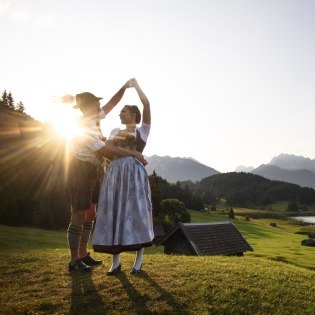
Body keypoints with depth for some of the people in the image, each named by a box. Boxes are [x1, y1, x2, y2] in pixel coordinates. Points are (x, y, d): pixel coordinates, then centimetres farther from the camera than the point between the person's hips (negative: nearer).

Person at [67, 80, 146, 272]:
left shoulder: (93, 120, 5)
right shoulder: (84, 128, -21)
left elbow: (112, 103, 12)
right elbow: (107, 151, -22)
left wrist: (124, 88, -1)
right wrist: (133, 153, -17)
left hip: (91, 171, 10)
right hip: (80, 171, -10)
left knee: (90, 213, 12)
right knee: (79, 215, -6)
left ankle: (83, 254, 22)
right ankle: (74, 261, 4)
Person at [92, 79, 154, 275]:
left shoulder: (143, 130, 11)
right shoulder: (115, 131, 22)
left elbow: (147, 104, 0)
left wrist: (136, 85, 9)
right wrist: (118, 138, -6)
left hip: (135, 174, -3)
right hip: (115, 174, 4)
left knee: (137, 214, -4)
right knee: (114, 215, -2)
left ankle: (139, 260, 9)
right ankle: (116, 262, 6)